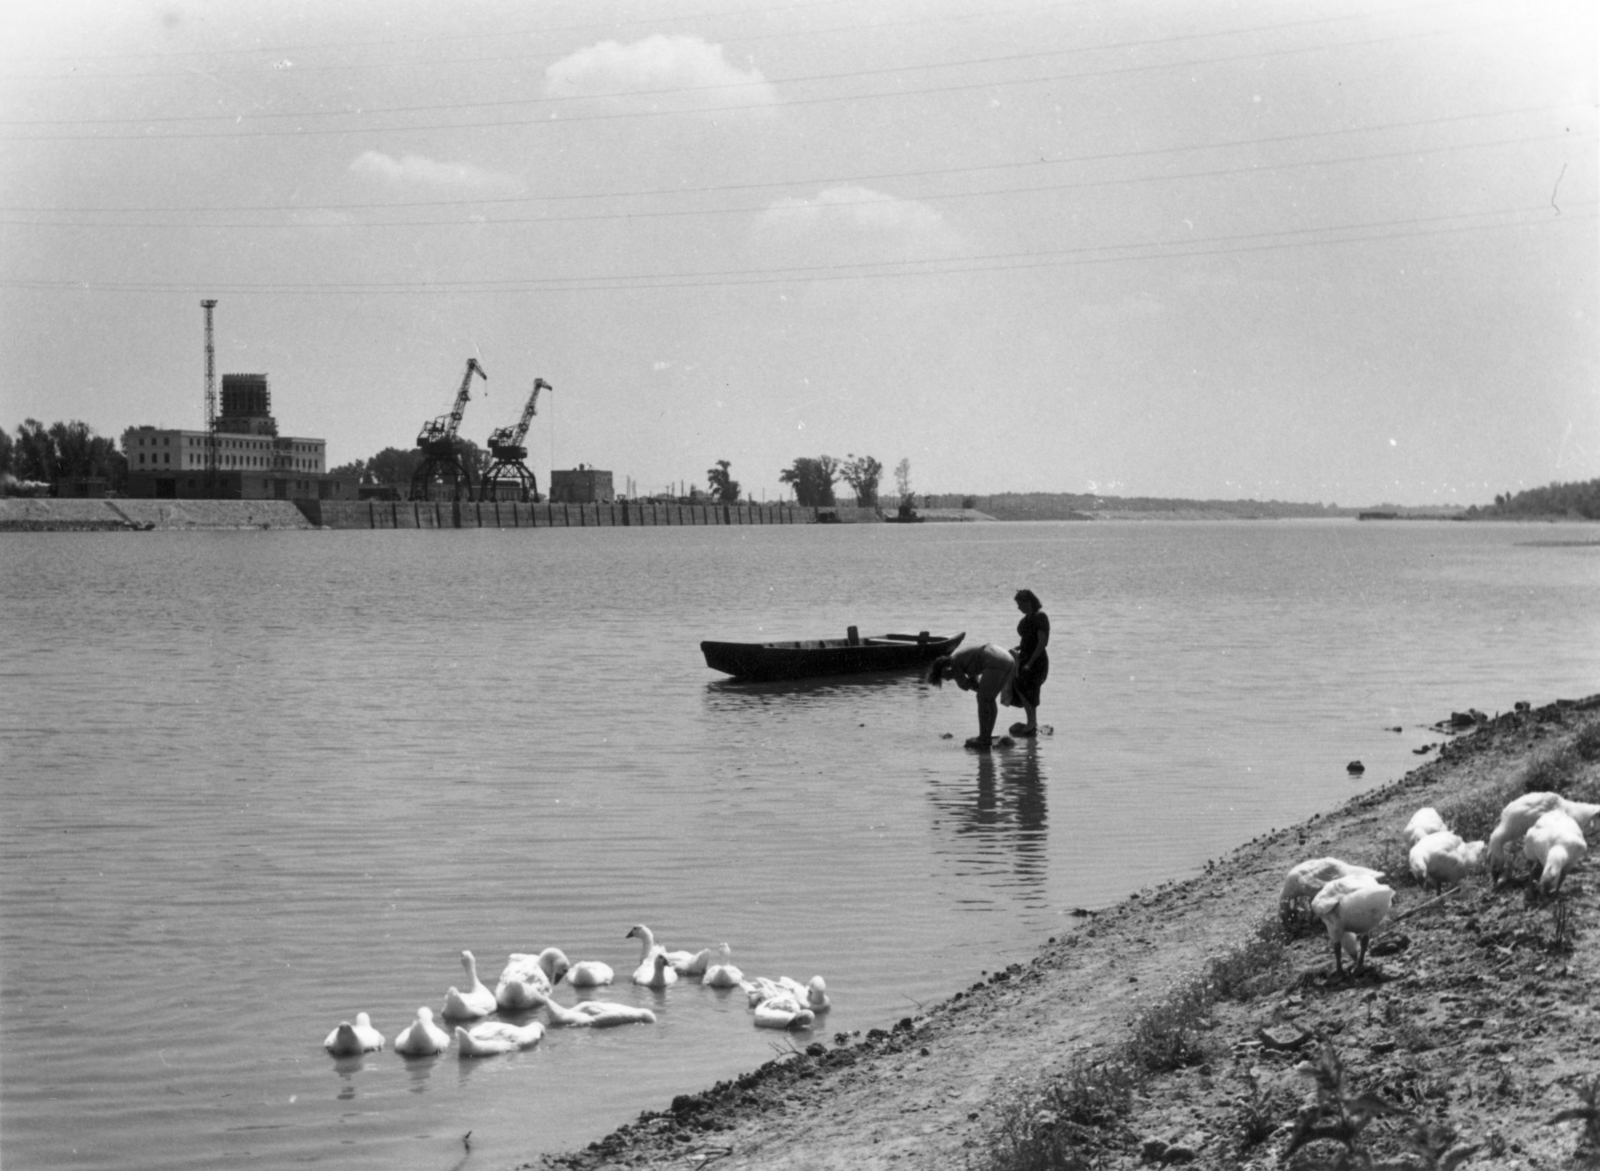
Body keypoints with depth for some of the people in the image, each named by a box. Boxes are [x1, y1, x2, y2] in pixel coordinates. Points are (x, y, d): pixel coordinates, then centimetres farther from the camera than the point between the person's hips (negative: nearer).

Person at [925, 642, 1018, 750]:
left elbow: (965, 686, 3)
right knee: (990, 699, 18)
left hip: (995, 662, -10)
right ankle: (987, 736, 23)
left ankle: (984, 739, 3)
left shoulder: (954, 663, 2)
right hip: (1008, 660, 10)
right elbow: (975, 684, 26)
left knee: (983, 699, 1)